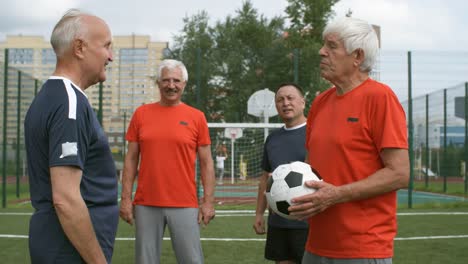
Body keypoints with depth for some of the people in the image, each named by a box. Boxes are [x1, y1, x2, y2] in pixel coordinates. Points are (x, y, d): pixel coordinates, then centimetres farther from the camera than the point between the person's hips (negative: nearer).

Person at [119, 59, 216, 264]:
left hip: (184, 205, -1)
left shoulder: (196, 117, 3)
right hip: (146, 204, 1)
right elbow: (131, 159, 8)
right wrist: (126, 198, 2)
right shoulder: (141, 113, 6)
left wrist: (208, 201, -2)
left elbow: (206, 163, 4)